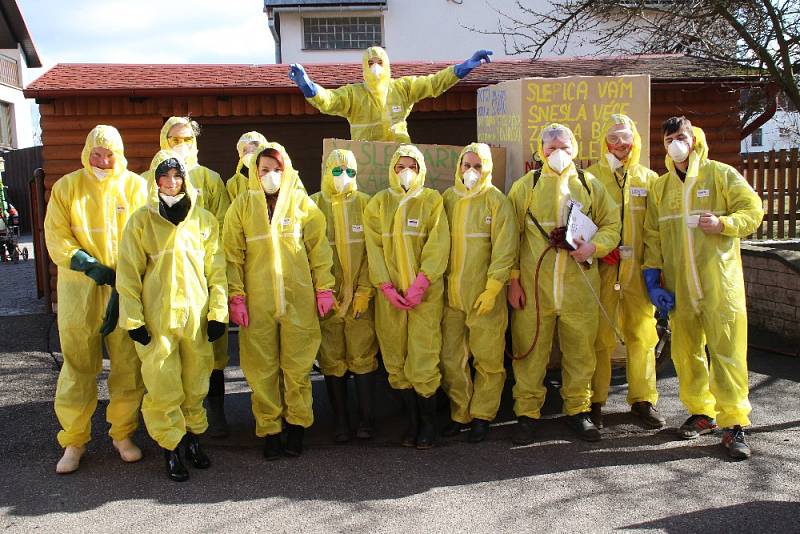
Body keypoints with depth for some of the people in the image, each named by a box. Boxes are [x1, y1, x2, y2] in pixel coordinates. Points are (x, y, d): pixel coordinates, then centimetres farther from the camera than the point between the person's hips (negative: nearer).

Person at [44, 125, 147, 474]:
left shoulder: (135, 186, 4)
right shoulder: (67, 187, 7)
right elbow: (56, 236, 1)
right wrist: (87, 264, -15)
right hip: (78, 288, 0)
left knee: (128, 364, 5)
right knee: (78, 364, 4)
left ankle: (123, 433, 20)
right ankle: (74, 439, 17)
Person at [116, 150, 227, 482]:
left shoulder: (204, 220, 7)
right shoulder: (141, 221, 2)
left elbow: (216, 269, 8)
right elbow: (128, 273, 1)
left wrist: (218, 312, 2)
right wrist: (133, 319, -5)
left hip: (197, 315, 2)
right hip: (157, 317, -2)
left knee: (196, 383, 9)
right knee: (163, 387, -1)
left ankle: (193, 436, 27)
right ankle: (171, 448, 12)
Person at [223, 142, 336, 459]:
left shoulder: (302, 202, 5)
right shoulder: (242, 206, 5)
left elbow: (319, 248, 6)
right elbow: (232, 255, 4)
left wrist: (324, 288, 2)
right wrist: (236, 297, -3)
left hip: (299, 299, 0)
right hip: (257, 301, 0)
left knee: (298, 365, 4)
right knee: (262, 368, 4)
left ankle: (296, 426, 20)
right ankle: (269, 430, 16)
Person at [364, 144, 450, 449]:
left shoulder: (431, 201, 2)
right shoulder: (378, 204, 9)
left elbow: (438, 245, -6)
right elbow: (374, 247, 3)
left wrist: (419, 285, -15)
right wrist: (386, 287, -8)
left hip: (425, 294, -2)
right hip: (389, 295, 3)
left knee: (422, 361, -5)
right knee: (396, 361, 5)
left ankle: (428, 421, 14)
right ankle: (412, 420, 20)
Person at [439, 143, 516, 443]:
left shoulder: (495, 200, -3)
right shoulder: (448, 198, 8)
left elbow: (504, 249, -7)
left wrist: (492, 289, -13)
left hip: (485, 294, -4)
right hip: (451, 293, 4)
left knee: (487, 358, 2)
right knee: (450, 357, 8)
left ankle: (482, 416, 16)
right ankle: (460, 413, 22)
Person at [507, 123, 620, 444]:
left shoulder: (590, 185, 11)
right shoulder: (525, 186, 5)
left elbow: (611, 224, 12)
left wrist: (594, 247, -9)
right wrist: (513, 279, -4)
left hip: (579, 285, 2)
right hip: (533, 285, -1)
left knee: (580, 349, 8)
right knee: (530, 350, 2)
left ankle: (578, 410, 23)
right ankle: (527, 414, 14)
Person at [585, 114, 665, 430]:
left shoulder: (648, 178, 12)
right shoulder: (590, 177, 5)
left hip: (638, 269, 2)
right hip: (602, 269, -2)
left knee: (642, 334, 4)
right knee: (600, 336, -1)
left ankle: (643, 400, 16)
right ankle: (594, 401, 9)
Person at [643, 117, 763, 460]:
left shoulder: (721, 174, 2)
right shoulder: (660, 186, 13)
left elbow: (753, 210, 1)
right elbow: (653, 234, 13)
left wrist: (723, 223, -17)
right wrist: (652, 272, 3)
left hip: (719, 281, -4)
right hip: (678, 285, 4)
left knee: (727, 351, -5)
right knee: (686, 351, 9)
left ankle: (734, 424, 3)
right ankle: (701, 413, 24)